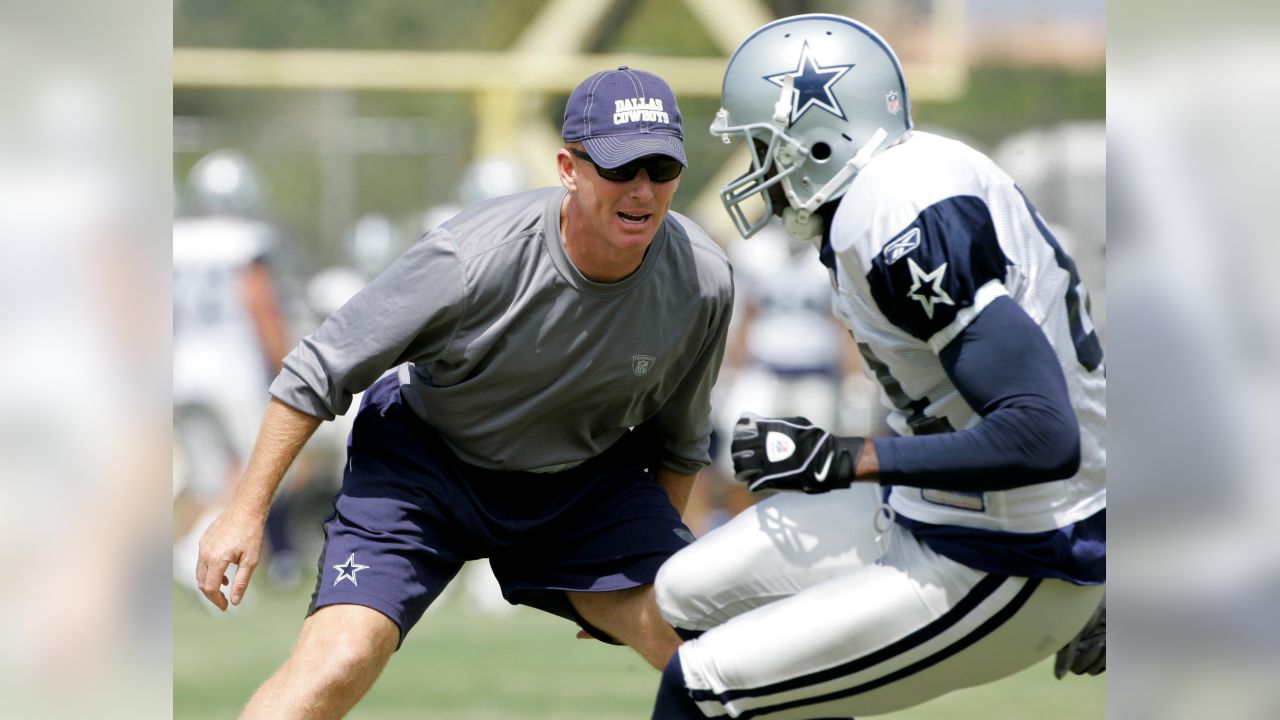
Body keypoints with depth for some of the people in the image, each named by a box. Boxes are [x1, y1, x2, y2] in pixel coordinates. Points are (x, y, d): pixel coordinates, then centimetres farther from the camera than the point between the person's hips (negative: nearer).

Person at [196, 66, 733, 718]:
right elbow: (318, 373, -18)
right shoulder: (471, 257, -31)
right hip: (425, 458, -4)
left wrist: (653, 554, 11)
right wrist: (245, 512, -15)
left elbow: (678, 438, 3)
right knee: (333, 666, -23)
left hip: (587, 480, 4)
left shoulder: (703, 281, -19)